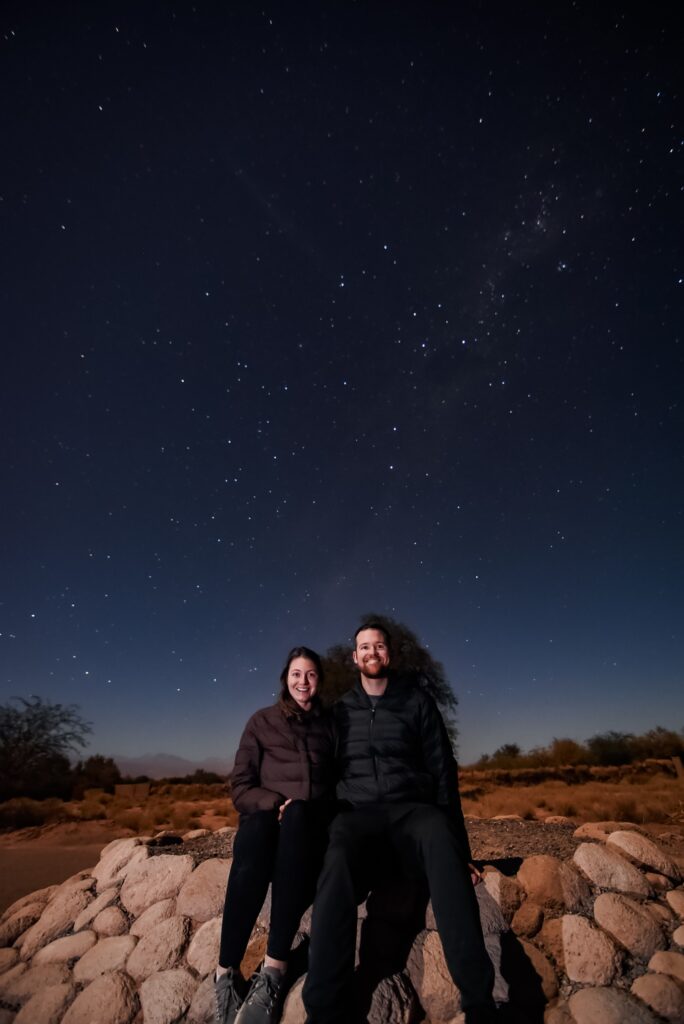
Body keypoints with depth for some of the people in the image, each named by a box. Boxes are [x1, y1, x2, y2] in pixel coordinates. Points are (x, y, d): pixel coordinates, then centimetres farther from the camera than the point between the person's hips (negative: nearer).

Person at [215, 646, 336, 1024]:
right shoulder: (262, 721, 10)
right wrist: (276, 802, -13)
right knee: (258, 831, -37)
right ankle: (226, 972, -30)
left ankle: (274, 968, -35)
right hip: (266, 815, 0)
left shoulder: (330, 724, 14)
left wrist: (296, 810, -5)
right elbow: (241, 787, 5)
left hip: (312, 823, 1)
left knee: (297, 814, -36)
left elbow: (341, 780, 12)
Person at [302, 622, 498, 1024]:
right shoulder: (340, 709, 14)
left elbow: (443, 772, 9)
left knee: (440, 841, -37)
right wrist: (327, 820, 1)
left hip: (413, 809, 0)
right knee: (337, 860, -35)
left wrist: (459, 845, 2)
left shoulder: (417, 701, 11)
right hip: (358, 814, 1)